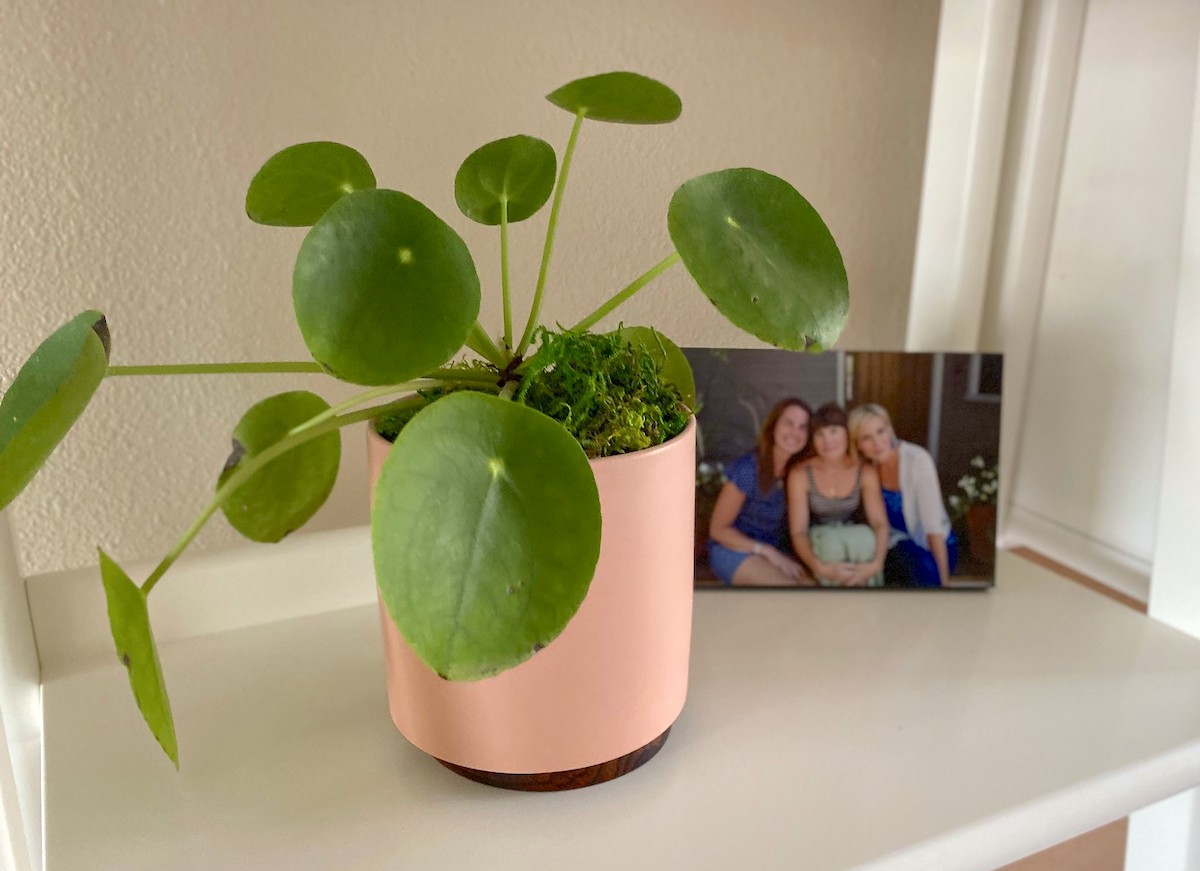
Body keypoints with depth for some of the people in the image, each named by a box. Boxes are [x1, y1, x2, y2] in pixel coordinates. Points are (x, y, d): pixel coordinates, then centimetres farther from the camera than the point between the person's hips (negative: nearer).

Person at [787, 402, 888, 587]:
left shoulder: (866, 471, -12)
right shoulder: (800, 474, -18)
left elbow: (880, 523, -14)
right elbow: (798, 532, -21)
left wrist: (876, 563, -34)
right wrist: (820, 567, -39)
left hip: (854, 543, 2)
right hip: (817, 545, -2)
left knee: (865, 536, -32)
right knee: (831, 539, -36)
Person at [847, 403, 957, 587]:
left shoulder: (917, 460, -23)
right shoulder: (867, 467, -8)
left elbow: (934, 525, -23)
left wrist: (944, 579, -23)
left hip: (932, 548, -4)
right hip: (895, 544, 4)